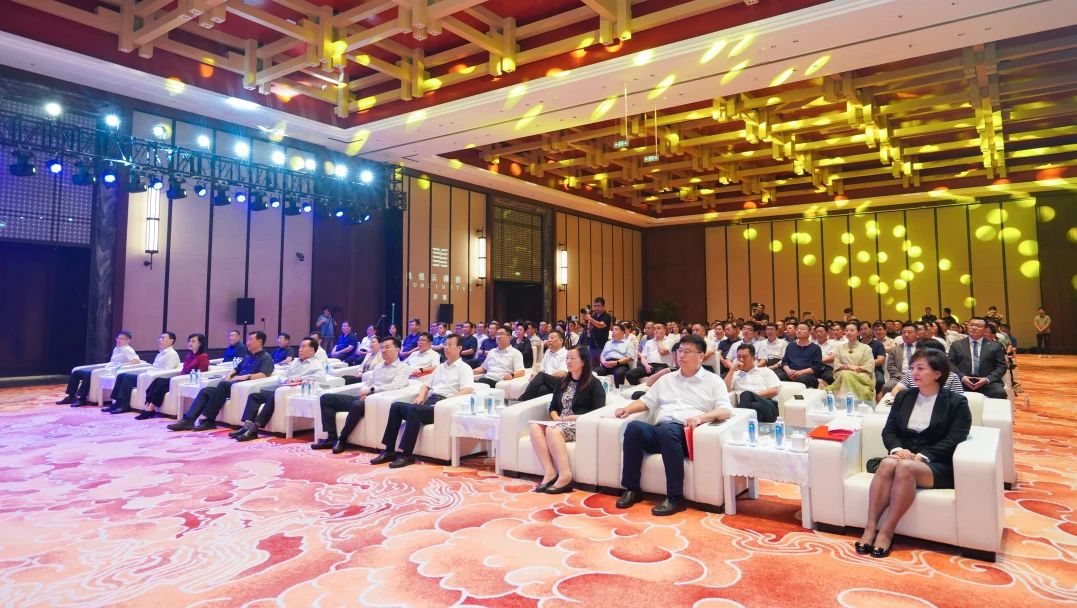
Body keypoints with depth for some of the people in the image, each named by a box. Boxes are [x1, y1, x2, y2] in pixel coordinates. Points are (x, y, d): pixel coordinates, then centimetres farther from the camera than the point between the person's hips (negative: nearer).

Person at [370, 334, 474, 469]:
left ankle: (406, 454, -29)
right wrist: (421, 396, 6)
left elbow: (468, 390, -13)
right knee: (396, 406, -13)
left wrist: (447, 401, -21)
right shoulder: (440, 367, 27)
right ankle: (389, 450, -13)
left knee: (414, 409, -33)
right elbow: (426, 384, 28)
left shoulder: (464, 368, 3)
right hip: (429, 402, 8)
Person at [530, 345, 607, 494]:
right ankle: (549, 472, -33)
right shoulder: (562, 381, 21)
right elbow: (553, 407, 21)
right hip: (559, 423, 6)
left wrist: (573, 417, -14)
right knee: (535, 427, -25)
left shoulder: (594, 384, 2)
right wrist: (556, 417, -2)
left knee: (552, 430, -35)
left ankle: (565, 476, -38)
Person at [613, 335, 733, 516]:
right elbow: (646, 401, 28)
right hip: (658, 432, 4)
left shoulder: (713, 381, 13)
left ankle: (675, 497, -32)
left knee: (667, 429, -39)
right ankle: (632, 489, -19)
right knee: (634, 427, -29)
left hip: (685, 433, -4)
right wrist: (627, 409, 7)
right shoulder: (666, 379, 27)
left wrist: (701, 417, -19)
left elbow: (725, 410, 0)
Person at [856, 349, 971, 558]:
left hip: (938, 466, -3)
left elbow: (952, 440, -9)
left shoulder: (956, 403, 3)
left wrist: (922, 456, -21)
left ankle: (887, 532, -33)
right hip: (903, 457, 4)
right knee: (887, 463, -34)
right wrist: (897, 448, -12)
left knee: (905, 467, -37)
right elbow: (889, 430, 10)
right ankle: (870, 527, -36)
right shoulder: (903, 397, 16)